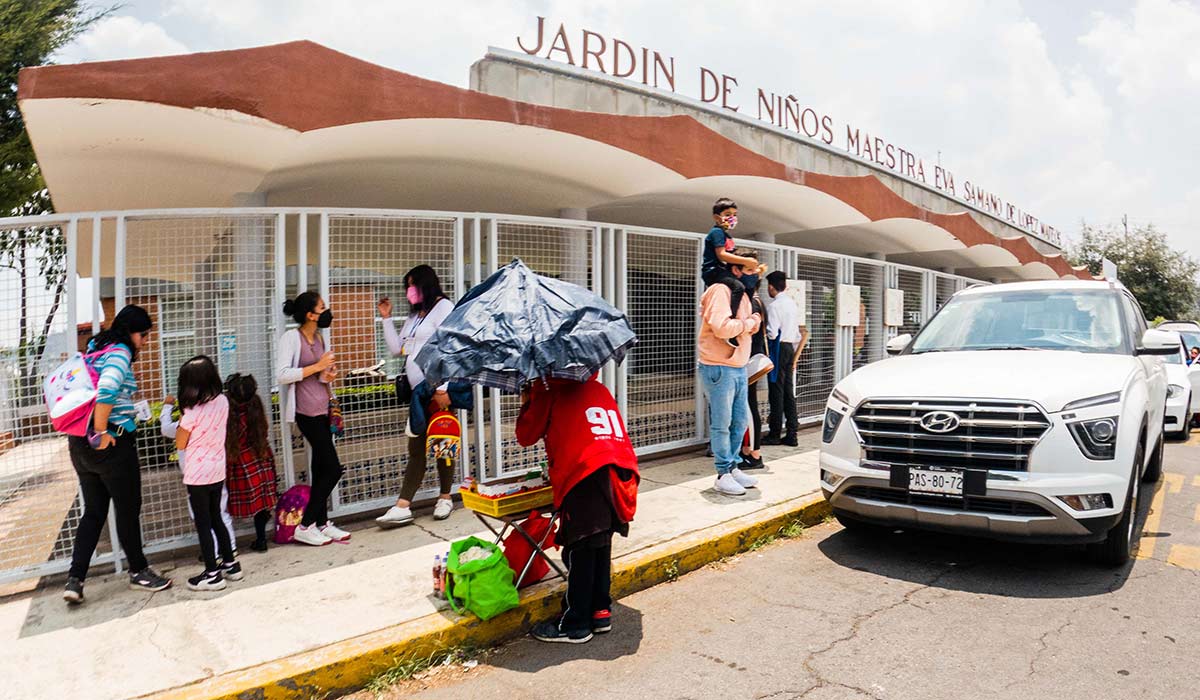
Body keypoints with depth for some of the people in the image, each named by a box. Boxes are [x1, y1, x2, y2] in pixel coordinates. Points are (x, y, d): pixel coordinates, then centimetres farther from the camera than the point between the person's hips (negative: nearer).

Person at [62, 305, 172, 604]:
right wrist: (100, 433, -21)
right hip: (112, 442, -8)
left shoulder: (95, 348, 14)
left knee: (93, 512, 16)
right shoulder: (120, 352, -14)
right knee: (128, 509, 7)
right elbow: (106, 390, -29)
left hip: (79, 443, 8)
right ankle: (139, 571, 21)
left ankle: (74, 580, 13)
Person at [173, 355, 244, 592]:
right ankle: (231, 564, 24)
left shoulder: (193, 411, -19)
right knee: (216, 518, 19)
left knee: (203, 524, 3)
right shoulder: (222, 401, -2)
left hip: (198, 474, -6)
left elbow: (180, 444, -8)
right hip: (218, 471, 6)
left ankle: (212, 575, 9)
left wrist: (182, 417, -3)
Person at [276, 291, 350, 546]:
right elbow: (281, 375, -18)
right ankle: (305, 527, 3)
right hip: (307, 412, -8)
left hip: (323, 409, 8)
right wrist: (317, 367, -17)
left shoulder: (319, 337, 13)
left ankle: (322, 523, 21)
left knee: (321, 469, 12)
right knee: (333, 469, -7)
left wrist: (327, 375, 0)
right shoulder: (291, 337, -11)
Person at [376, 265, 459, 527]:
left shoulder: (443, 307, -3)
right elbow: (397, 349, 23)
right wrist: (386, 318, 17)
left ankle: (445, 497, 17)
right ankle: (402, 506, 2)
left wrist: (443, 388, -20)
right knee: (416, 448, 4)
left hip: (437, 389, -7)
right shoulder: (415, 315, 22)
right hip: (419, 389, 7)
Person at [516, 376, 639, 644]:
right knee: (601, 546, 19)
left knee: (579, 551, 3)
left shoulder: (549, 390, 8)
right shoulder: (599, 389, 26)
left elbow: (526, 435, 11)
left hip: (586, 474, -7)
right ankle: (601, 612, 28)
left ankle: (575, 624, 14)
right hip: (621, 471, 7)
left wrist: (527, 404, 26)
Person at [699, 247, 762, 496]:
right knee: (721, 424, -1)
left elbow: (753, 324, 15)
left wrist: (754, 321, -7)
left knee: (741, 421, 15)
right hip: (719, 369, -10)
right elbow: (722, 327, -25)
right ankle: (724, 475, 7)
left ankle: (732, 467, 28)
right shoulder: (721, 291, -13)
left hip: (739, 368, 10)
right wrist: (748, 322, -10)